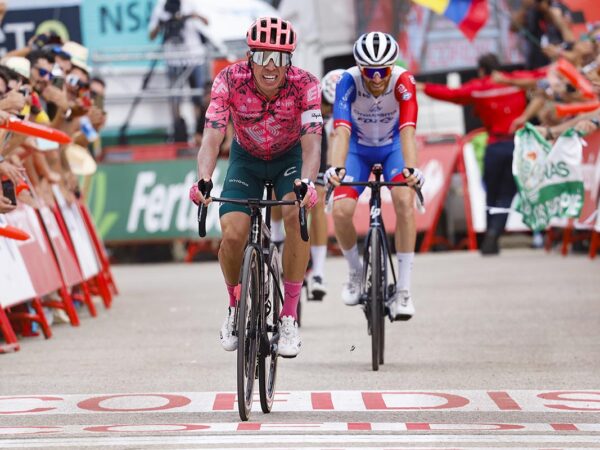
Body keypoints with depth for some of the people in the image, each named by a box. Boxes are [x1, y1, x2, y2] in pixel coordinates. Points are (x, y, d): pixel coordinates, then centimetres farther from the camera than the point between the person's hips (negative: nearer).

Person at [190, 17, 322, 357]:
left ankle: (289, 317, -18)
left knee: (296, 215, -30)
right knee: (232, 234, -19)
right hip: (247, 159, 1)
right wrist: (203, 180, -52)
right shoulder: (230, 81, -28)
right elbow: (212, 137, -34)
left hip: (289, 157, -1)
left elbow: (311, 142, -36)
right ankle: (235, 306, 13)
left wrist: (307, 182, -56)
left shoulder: (305, 84, -29)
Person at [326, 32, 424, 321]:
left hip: (393, 148, 0)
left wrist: (411, 169, -57)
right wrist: (336, 168, -58)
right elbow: (341, 131, -40)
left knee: (404, 201, -28)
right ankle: (355, 273, 10)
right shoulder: (348, 82, -30)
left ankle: (403, 290, -22)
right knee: (341, 211, -21)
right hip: (359, 149, 1)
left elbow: (408, 130, -40)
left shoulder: (403, 81, -29)